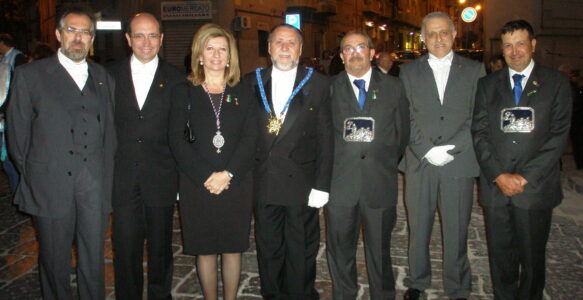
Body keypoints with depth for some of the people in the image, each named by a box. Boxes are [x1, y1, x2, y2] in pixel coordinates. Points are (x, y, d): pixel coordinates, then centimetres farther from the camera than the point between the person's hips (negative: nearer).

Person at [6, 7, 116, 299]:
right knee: (55, 258, 11)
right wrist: (31, 175, 4)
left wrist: (106, 171, 5)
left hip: (95, 184, 2)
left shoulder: (103, 77, 11)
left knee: (93, 257, 11)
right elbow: (17, 132, 3)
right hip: (51, 185, -2)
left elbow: (109, 129, 11)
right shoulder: (29, 74, 1)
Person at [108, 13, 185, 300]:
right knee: (126, 248, 8)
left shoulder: (175, 79, 2)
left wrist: (181, 176, -3)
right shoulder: (111, 75, 4)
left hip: (161, 179, 0)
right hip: (122, 179, 1)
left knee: (160, 246, 13)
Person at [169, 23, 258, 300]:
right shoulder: (184, 92, 5)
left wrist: (228, 174, -13)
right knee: (204, 249, 7)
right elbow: (177, 140, -3)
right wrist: (204, 177, -12)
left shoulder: (242, 93, 8)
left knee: (233, 247, 8)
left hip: (236, 182, 1)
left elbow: (250, 139, -1)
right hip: (196, 183, -1)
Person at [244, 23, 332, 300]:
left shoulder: (317, 84, 1)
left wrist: (322, 185, -7)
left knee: (302, 252, 10)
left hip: (302, 183, -2)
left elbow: (325, 139, -2)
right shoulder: (252, 82, 6)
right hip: (263, 182, 2)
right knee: (268, 249, 15)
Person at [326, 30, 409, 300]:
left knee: (380, 250, 12)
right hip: (340, 184, 0)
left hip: (380, 185, 0)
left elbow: (402, 133, 10)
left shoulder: (393, 87, 7)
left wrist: (386, 163, 8)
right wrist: (330, 167, -1)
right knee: (340, 249, 10)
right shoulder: (329, 88, 4)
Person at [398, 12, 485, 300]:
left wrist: (452, 148, -12)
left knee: (456, 231, 6)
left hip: (459, 163, 0)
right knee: (418, 230, 9)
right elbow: (406, 118, 1)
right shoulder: (409, 71, 8)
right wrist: (427, 150, -10)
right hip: (419, 163, 1)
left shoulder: (474, 70, 7)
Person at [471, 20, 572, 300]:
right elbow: (480, 133, 4)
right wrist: (498, 175, -8)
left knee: (532, 256, 9)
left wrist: (525, 177, -11)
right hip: (495, 185, 2)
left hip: (535, 187, -1)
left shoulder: (556, 82, 4)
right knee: (500, 254, 9)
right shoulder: (487, 84, 10)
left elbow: (559, 135, -3)